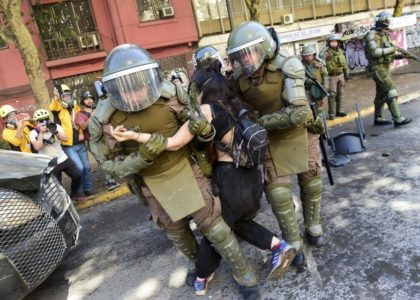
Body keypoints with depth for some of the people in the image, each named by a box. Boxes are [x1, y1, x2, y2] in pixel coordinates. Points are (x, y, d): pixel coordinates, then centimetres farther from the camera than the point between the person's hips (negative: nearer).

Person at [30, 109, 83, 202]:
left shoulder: (55, 126, 0)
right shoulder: (33, 133, -8)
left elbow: (65, 139, -12)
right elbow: (37, 148, -23)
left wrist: (55, 131, -25)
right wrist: (41, 133, -24)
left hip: (63, 159, 4)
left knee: (77, 175, 4)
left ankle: (74, 195, 25)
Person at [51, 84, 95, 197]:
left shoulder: (76, 107, 13)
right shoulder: (58, 108, -4)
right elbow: (53, 107, -28)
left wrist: (81, 133, 6)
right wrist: (56, 97, -47)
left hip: (80, 144, 6)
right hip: (68, 146, -6)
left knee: (87, 167, 10)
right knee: (79, 168, -12)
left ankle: (89, 189, 24)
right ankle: (79, 191, 5)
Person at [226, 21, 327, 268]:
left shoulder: (288, 67, -27)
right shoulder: (240, 77, -15)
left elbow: (298, 113, -33)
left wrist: (260, 122, -32)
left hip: (301, 131, -1)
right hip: (271, 139, 2)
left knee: (311, 181, 14)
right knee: (278, 192, -2)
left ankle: (313, 227, 40)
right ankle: (294, 244, 17)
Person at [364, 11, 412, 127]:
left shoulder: (384, 35, 14)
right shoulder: (372, 35, -14)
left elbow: (386, 53, 20)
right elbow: (374, 52, -28)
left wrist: (398, 55, 3)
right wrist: (391, 49, -18)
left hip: (384, 68, 10)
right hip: (378, 69, -10)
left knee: (381, 94, 13)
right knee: (391, 92, -12)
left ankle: (378, 118, 22)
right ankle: (397, 119, -10)